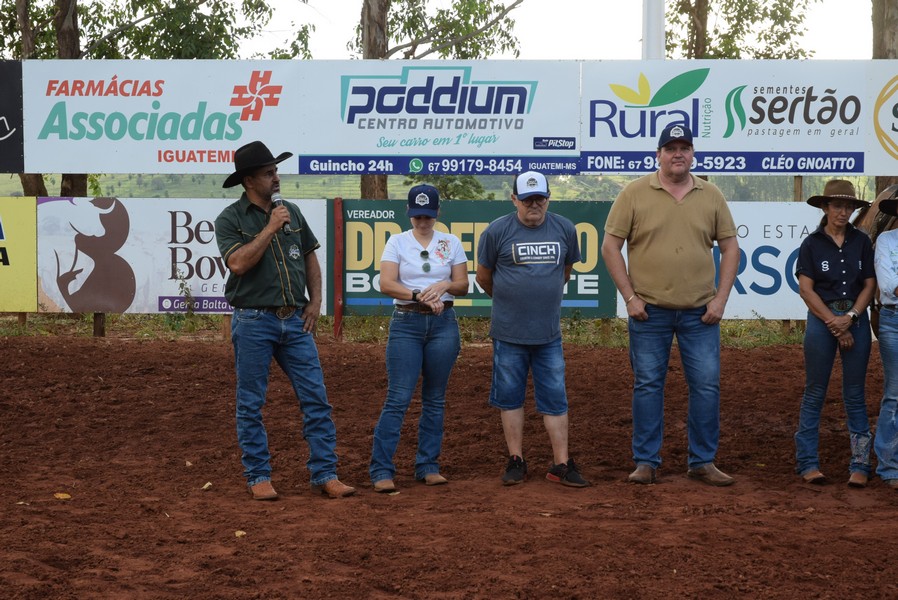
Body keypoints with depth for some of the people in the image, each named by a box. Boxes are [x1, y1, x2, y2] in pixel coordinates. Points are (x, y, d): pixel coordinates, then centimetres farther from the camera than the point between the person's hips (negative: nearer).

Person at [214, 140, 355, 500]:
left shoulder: (292, 213, 12)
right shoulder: (230, 219, -3)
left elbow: (310, 258, 19)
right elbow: (238, 263, -18)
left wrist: (315, 301, 7)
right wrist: (270, 228, -16)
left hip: (296, 321, 4)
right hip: (253, 322, -4)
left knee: (316, 399, 0)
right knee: (251, 405, 2)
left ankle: (325, 475, 4)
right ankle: (258, 477, 12)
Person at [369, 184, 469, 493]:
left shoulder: (452, 243, 9)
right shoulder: (397, 242, 3)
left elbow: (462, 285, 8)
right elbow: (386, 284, -7)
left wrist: (443, 285, -13)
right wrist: (420, 296, -19)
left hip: (443, 324, 2)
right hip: (406, 323, -2)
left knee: (435, 399, 6)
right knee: (398, 398, -8)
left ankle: (428, 466, 14)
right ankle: (381, 470, -6)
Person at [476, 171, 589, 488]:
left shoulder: (565, 229, 4)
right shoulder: (497, 231, -4)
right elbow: (484, 277, 8)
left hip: (549, 333, 2)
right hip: (508, 333, -2)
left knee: (555, 398, 2)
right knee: (510, 397, 5)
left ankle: (561, 464, 7)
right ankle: (516, 461, 15)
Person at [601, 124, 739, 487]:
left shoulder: (711, 195, 7)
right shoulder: (635, 193, -1)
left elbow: (729, 247, 10)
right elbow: (610, 246, -1)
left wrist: (721, 298, 1)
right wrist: (629, 297, -6)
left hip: (700, 313, 2)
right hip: (649, 311, -2)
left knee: (707, 385, 2)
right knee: (647, 385, 4)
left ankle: (702, 462, 13)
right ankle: (646, 462, 13)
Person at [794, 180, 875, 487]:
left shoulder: (862, 241, 5)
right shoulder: (812, 244, -1)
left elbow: (869, 285, 3)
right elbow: (806, 289, -6)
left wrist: (850, 318, -12)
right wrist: (833, 323, -12)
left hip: (856, 319, 2)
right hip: (821, 319, -2)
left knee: (855, 395, 5)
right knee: (814, 393, 3)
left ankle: (860, 465, 8)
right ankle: (807, 463, 8)